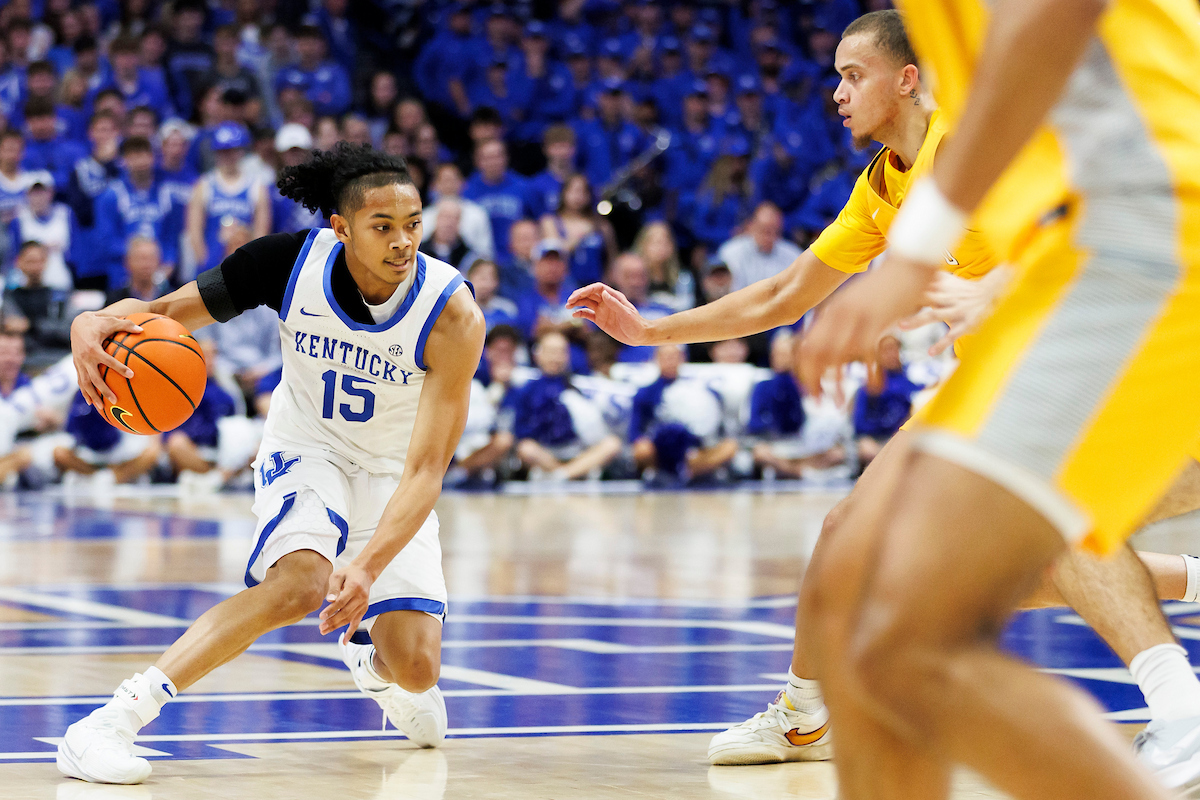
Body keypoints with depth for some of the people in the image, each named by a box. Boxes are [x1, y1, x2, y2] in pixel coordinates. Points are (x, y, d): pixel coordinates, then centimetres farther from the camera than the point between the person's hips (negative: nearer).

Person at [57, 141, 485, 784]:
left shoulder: (453, 316, -28)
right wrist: (95, 323, -37)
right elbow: (165, 311, -13)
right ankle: (111, 723, -34)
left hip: (391, 469, 1)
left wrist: (370, 565, -43)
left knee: (414, 670, -11)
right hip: (305, 445, -1)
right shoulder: (291, 262, -22)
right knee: (301, 581, -33)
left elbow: (426, 468, -29)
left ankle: (367, 659, 31)